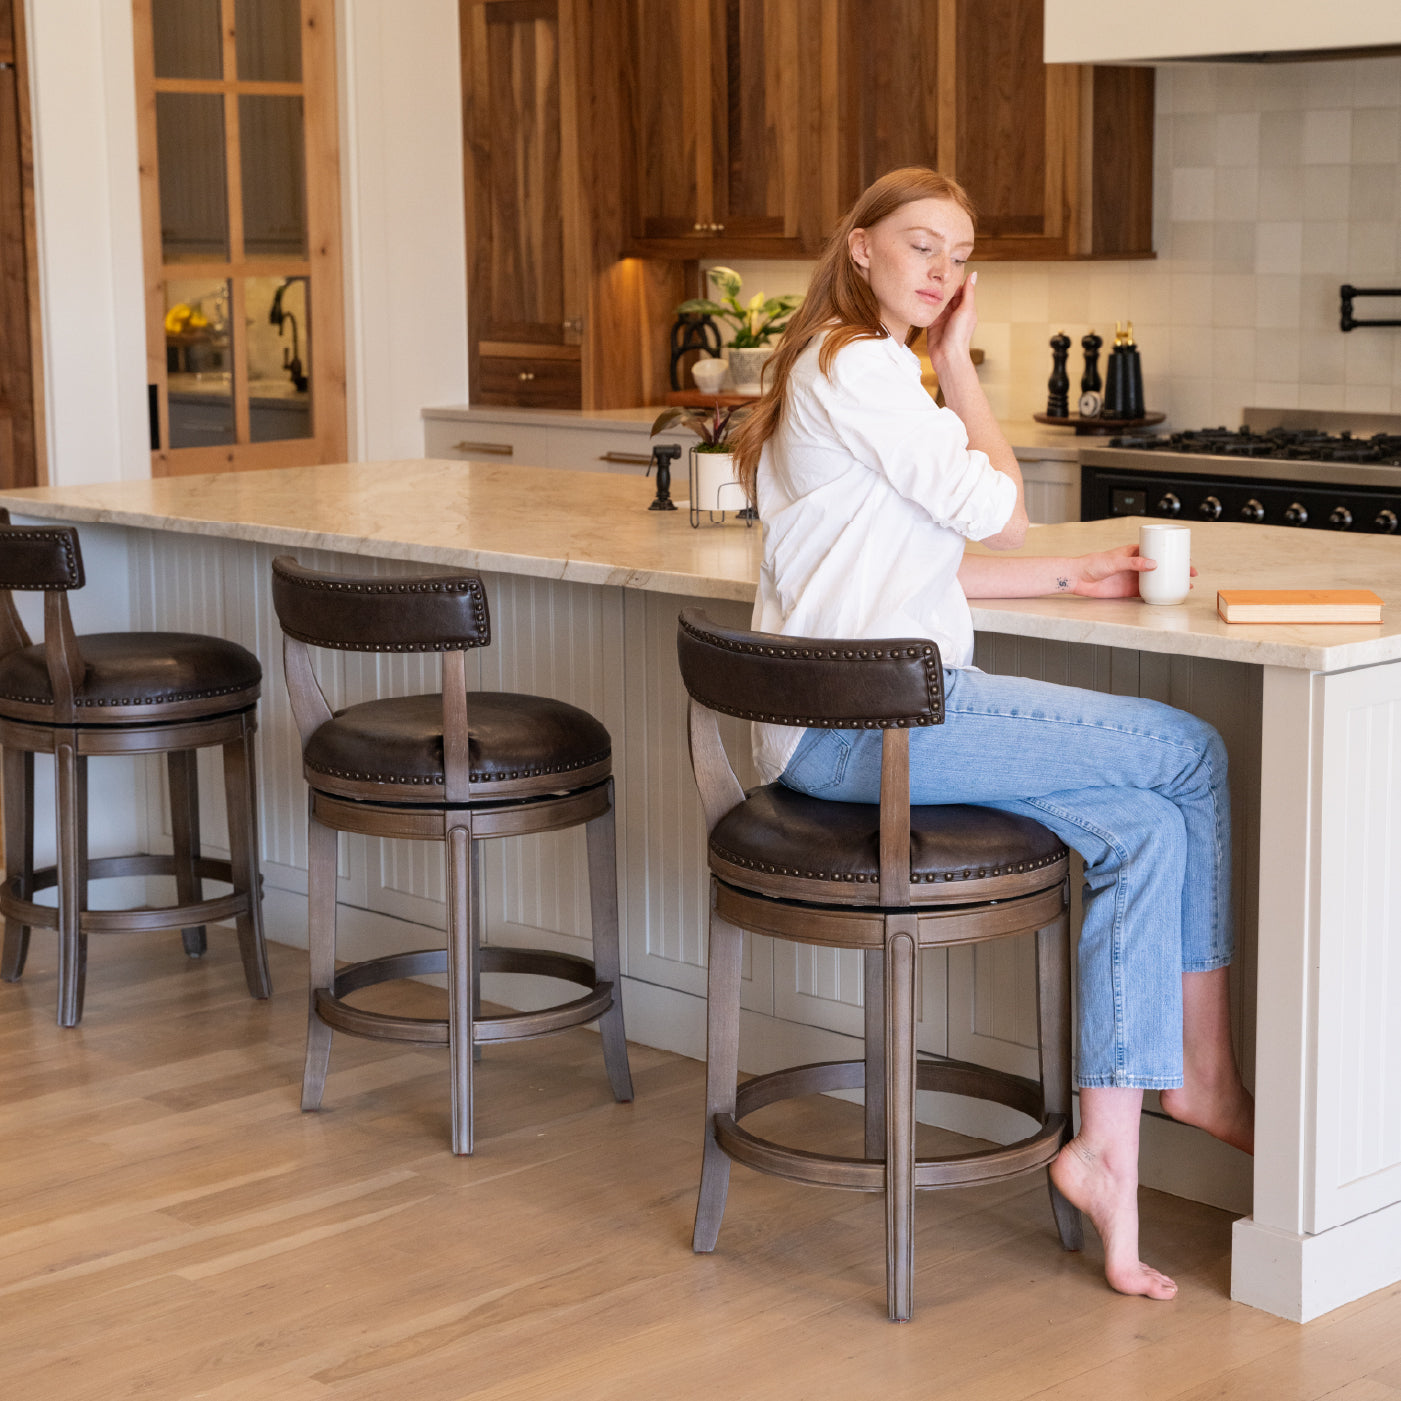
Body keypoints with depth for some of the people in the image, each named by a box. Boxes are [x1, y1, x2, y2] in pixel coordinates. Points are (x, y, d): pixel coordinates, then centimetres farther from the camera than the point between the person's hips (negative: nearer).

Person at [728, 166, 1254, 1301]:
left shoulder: (866, 368, 24)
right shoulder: (858, 366, -10)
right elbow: (1000, 513, -9)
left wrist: (1068, 578, 14)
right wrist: (957, 360, 0)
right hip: (863, 723, -10)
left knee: (1142, 831, -6)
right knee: (1191, 751, -7)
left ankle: (1106, 1153, -6)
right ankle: (1205, 1074, 7)